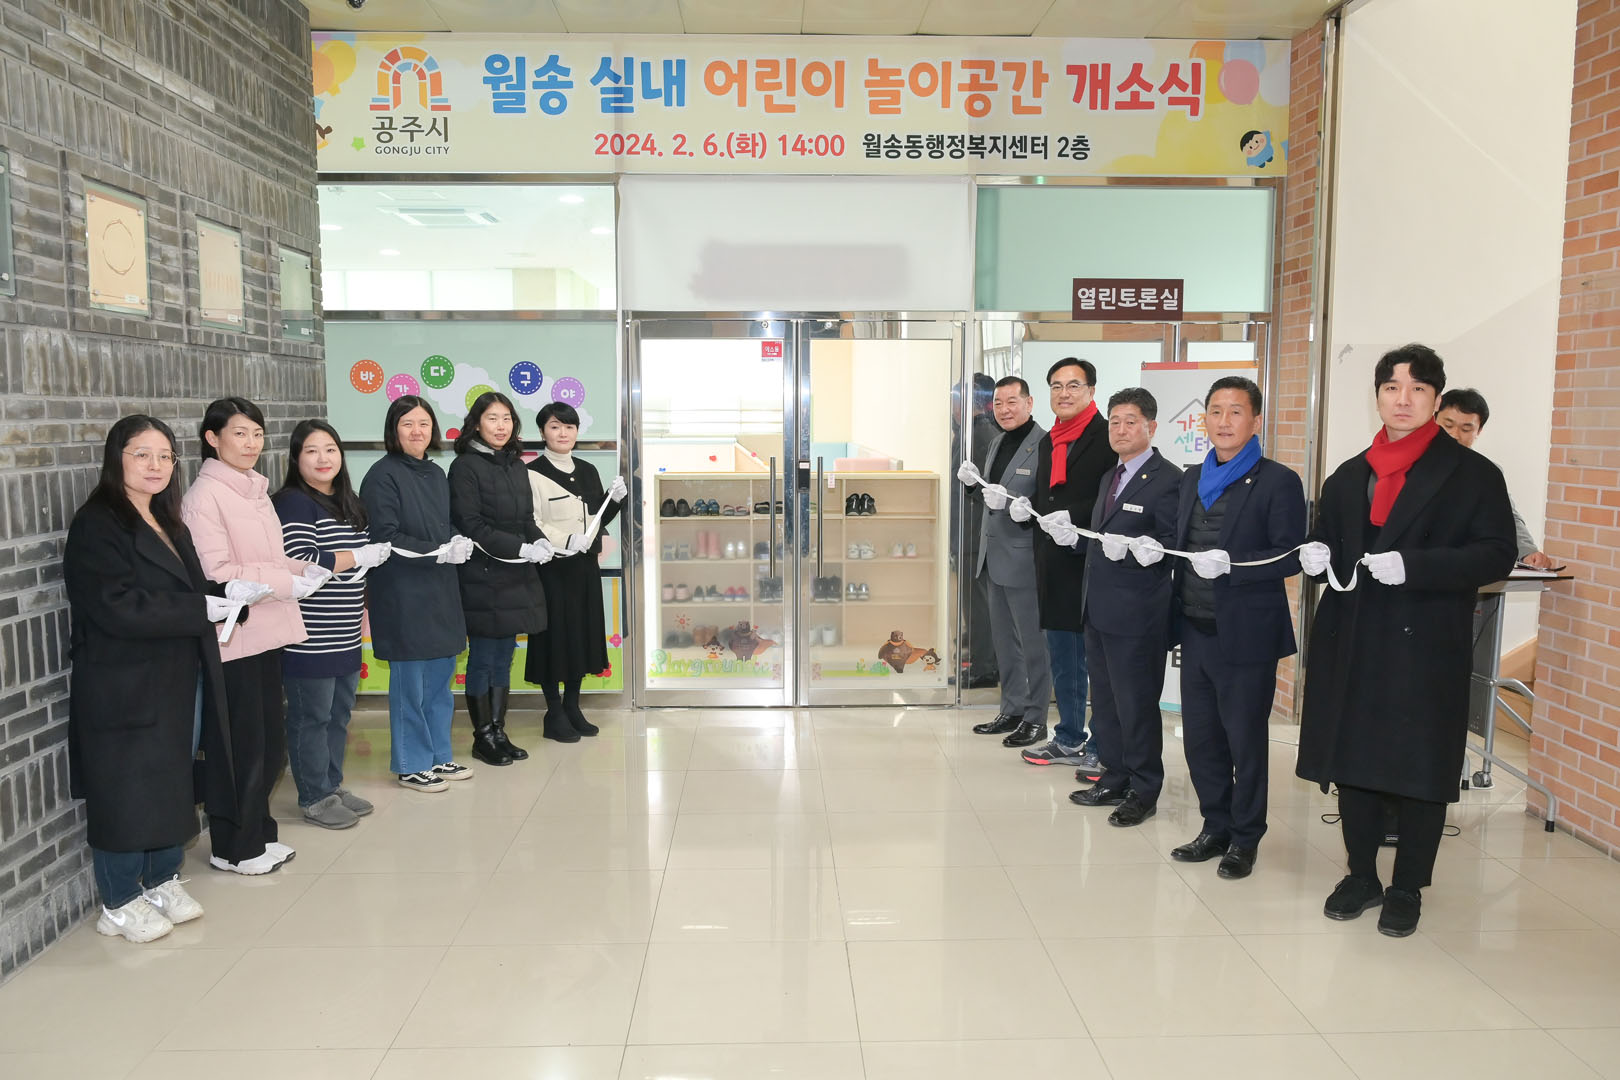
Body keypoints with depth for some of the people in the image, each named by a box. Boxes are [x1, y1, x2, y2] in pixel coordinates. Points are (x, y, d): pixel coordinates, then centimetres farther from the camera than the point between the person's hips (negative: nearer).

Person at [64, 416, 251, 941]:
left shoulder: (166, 524, 14)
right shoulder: (97, 525, -13)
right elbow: (117, 607, -22)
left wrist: (226, 591, -3)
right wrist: (201, 609, -22)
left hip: (179, 680, 8)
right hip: (124, 687, -8)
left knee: (173, 782, 14)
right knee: (126, 789, 2)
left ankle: (163, 881, 30)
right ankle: (120, 904, 17)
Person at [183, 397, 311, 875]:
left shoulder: (255, 490, 13)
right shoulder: (204, 497, -13)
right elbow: (214, 574, -18)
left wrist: (303, 568, 4)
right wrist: (288, 584, -17)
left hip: (266, 633, 8)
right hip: (231, 638, -8)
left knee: (269, 741, 14)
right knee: (241, 747, 2)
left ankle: (258, 833, 29)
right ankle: (234, 848, 17)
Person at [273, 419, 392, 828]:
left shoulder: (348, 502, 14)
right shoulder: (293, 503, -11)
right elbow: (301, 563, -23)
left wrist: (380, 553, 11)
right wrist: (360, 556, -17)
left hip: (345, 636, 8)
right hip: (310, 637, -8)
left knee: (339, 713, 16)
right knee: (311, 717, 2)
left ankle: (333, 785, 29)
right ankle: (315, 798, 14)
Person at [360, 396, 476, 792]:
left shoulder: (436, 474, 13)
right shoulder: (382, 476, -10)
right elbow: (386, 538, -15)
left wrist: (460, 543, 0)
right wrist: (439, 551, -18)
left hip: (441, 589, 8)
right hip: (403, 593, -8)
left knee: (441, 674, 14)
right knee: (410, 681, 1)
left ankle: (438, 756, 26)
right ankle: (411, 765, 14)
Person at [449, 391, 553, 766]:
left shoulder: (516, 466, 12)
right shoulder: (465, 467, -9)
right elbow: (471, 525, -16)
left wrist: (540, 541, -6)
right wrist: (521, 548, -20)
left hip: (516, 577, 7)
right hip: (482, 577, -7)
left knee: (504, 657, 12)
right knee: (482, 658, 3)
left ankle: (498, 731, 22)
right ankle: (483, 737, 14)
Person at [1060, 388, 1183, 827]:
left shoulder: (1167, 479, -11)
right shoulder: (1110, 477, 16)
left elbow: (1173, 544, -15)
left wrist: (1132, 549, -29)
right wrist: (1074, 534, 3)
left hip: (1136, 613, -9)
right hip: (1099, 608, 9)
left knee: (1137, 704, 2)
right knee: (1104, 701, 17)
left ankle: (1143, 792, 17)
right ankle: (1116, 779, 31)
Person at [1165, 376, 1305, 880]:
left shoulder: (1279, 482, -7)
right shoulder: (1193, 478, 13)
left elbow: (1290, 557, -13)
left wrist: (1230, 564, -23)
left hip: (1245, 635, -6)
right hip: (1196, 630, 6)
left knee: (1246, 740, 6)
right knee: (1199, 738, 13)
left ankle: (1245, 838, 22)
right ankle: (1215, 828, 29)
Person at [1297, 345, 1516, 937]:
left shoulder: (1472, 474, -2)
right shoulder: (1348, 476, 13)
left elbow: (1497, 554, -9)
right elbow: (1326, 540, 19)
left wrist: (1411, 566, -22)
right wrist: (1317, 554, -5)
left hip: (1426, 647, -4)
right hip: (1352, 645, 5)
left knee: (1420, 770, 4)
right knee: (1352, 760, 10)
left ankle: (1407, 889, 21)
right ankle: (1361, 876, 27)